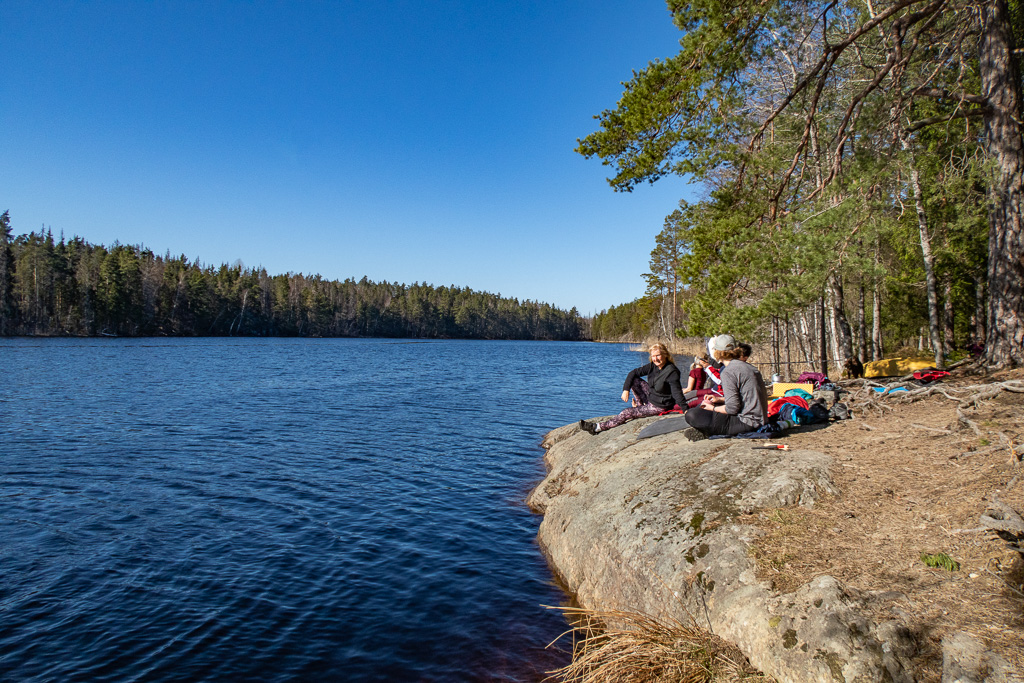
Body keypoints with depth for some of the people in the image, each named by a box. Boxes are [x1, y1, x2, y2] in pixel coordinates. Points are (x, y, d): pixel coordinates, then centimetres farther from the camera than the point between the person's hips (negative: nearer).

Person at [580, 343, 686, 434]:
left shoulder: (672, 371, -24)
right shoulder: (653, 366, -4)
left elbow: (677, 392, -28)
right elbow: (633, 373, -2)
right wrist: (626, 389, -14)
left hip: (660, 406, -8)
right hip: (650, 397, 8)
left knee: (628, 413, -12)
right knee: (634, 380, -1)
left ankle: (597, 427, -6)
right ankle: (640, 405, 6)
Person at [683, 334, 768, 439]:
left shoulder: (728, 371, -17)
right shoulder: (748, 366, 12)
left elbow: (733, 408, -20)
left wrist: (712, 408, -3)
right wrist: (720, 399, 18)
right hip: (759, 419, 10)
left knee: (691, 416, -15)